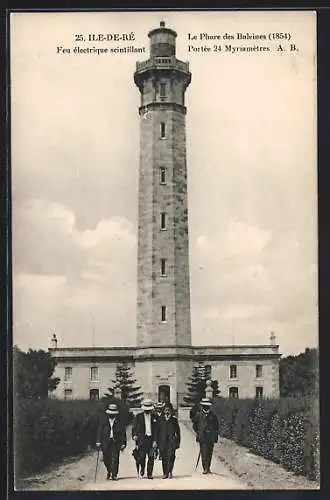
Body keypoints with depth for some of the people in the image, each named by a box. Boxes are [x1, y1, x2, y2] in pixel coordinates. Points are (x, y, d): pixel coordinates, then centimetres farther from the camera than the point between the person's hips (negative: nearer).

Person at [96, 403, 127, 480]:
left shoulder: (119, 420, 0)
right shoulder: (103, 419, 3)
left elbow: (123, 433, 3)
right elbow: (99, 430, 5)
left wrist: (123, 444, -1)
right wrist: (98, 441, 0)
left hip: (116, 442, -1)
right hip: (106, 441, 1)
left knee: (114, 459, -7)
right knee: (106, 458, 0)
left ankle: (114, 474, 2)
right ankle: (109, 471, 27)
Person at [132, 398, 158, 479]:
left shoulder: (154, 417, 9)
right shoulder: (138, 416, 8)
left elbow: (156, 430, 6)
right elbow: (134, 427, 8)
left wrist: (155, 441, -2)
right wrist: (134, 435, -9)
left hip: (151, 439, 1)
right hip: (142, 439, -1)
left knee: (151, 457, -4)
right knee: (142, 456, -8)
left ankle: (149, 473, 6)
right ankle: (142, 468, 21)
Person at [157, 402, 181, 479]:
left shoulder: (174, 419, 8)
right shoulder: (161, 419, 11)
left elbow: (177, 431, 9)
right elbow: (158, 431, 11)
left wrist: (178, 442, 3)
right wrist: (157, 442, 5)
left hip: (171, 441, -2)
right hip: (163, 442, 2)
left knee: (171, 456, -12)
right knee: (164, 457, 2)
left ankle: (169, 472, -9)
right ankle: (165, 473, 8)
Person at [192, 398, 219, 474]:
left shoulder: (213, 416, 10)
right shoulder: (198, 415, 5)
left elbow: (216, 426, 16)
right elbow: (194, 425, 12)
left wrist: (215, 435, 6)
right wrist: (198, 433, 2)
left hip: (211, 437, 2)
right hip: (202, 437, -2)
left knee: (209, 453, 5)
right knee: (204, 453, -10)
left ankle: (208, 468, 16)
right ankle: (205, 468, -8)